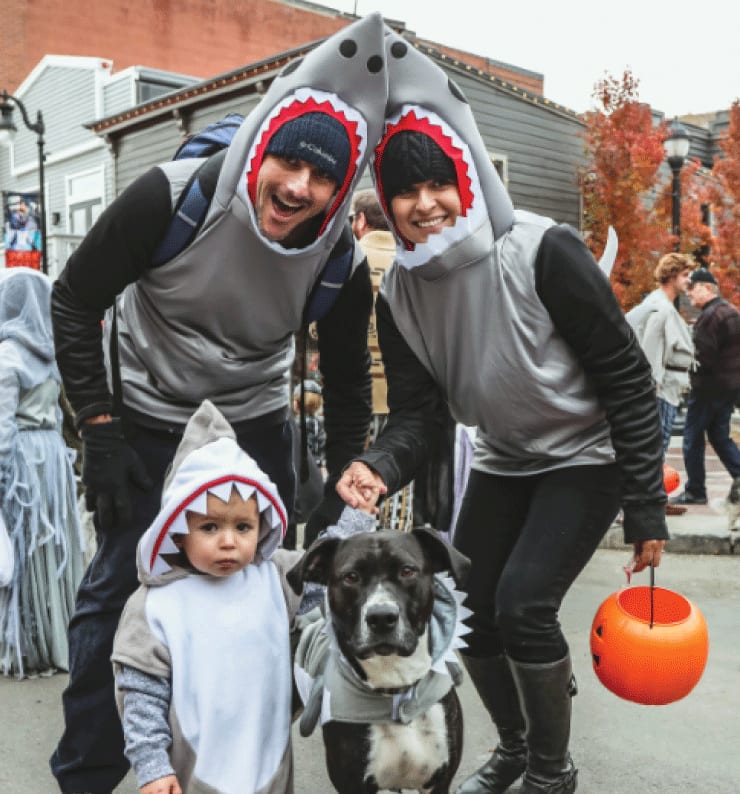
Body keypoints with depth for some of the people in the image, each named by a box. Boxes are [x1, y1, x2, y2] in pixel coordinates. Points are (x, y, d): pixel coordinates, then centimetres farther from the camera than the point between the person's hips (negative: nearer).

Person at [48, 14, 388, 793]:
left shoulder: (342, 263, -17)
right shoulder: (172, 197, -25)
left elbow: (347, 381, -2)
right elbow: (74, 301, -13)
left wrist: (340, 494, -3)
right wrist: (99, 430, -15)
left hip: (254, 423, 3)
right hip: (144, 420, -2)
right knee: (116, 588, 1)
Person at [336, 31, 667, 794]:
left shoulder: (543, 254, -26)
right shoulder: (399, 293, -10)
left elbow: (627, 378, -20)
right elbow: (415, 410, -10)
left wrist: (646, 507, -17)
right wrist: (379, 465, -33)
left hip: (585, 458, -5)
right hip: (502, 461, 6)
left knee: (523, 603, -17)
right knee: (467, 610, 4)